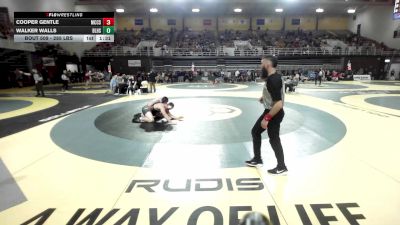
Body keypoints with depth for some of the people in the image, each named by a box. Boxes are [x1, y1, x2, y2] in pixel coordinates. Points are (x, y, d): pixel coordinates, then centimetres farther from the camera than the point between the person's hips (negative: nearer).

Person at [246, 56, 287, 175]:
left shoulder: (272, 80, -27)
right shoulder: (275, 76, 4)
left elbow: (278, 104, -31)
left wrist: (267, 118, -24)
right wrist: (264, 98, 12)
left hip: (274, 114, -10)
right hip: (270, 111, 10)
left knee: (274, 140, 4)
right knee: (255, 131, 19)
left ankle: (281, 167, 23)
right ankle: (257, 159, 31)